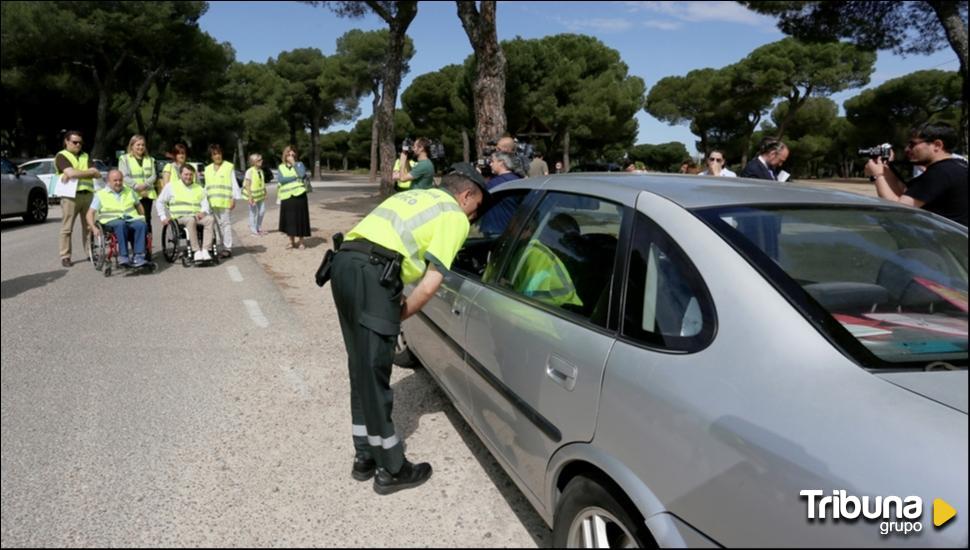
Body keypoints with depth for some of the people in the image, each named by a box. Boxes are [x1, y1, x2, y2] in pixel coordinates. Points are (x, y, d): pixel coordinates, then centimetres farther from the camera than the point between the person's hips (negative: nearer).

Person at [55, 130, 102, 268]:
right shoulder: (61, 156, 2)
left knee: (89, 226, 6)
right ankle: (65, 257, 3)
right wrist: (90, 171, -3)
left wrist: (75, 174, -9)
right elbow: (71, 173, -16)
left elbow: (97, 174, 3)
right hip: (71, 195, -5)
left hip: (88, 193, 5)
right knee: (67, 228, -1)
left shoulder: (85, 156, 18)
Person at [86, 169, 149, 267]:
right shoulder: (100, 194, 12)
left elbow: (139, 206, 33)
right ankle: (123, 257, -43)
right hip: (112, 221, -3)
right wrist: (94, 228, -10)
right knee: (121, 224, -40)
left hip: (132, 220, 3)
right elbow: (90, 213, 6)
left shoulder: (129, 191, 23)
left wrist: (142, 218, 16)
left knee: (142, 225, -33)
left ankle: (138, 257, -40)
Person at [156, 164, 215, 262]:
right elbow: (160, 202, 17)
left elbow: (205, 204, 14)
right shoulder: (171, 186, 15)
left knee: (210, 219, -31)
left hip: (197, 217, 3)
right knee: (191, 220, -39)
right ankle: (197, 251, -41)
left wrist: (203, 212, -9)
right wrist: (163, 217, 4)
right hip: (180, 217, -3)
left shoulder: (199, 188, 23)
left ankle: (205, 250, -38)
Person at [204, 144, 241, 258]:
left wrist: (234, 198, -9)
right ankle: (224, 247, 12)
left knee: (226, 224, -7)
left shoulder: (229, 167, 0)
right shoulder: (208, 169, 16)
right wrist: (205, 198, 14)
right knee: (218, 225, 7)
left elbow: (234, 184, -3)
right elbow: (207, 186, 20)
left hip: (225, 201, -5)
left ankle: (228, 248, -5)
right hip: (213, 202, 6)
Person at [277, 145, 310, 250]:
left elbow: (302, 174, -17)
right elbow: (281, 180, -7)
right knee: (288, 219, 6)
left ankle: (301, 242, 10)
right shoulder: (281, 167, 10)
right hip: (286, 197, 3)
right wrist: (295, 177, -12)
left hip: (299, 195, -3)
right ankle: (291, 241, 19)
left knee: (300, 218, 0)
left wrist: (294, 163, -13)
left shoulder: (299, 164, 4)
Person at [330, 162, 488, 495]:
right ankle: (392, 470, 16)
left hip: (345, 262, 9)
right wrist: (400, 315, 9)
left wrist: (395, 299, 17)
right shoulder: (455, 216, 6)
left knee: (361, 369, 18)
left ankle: (365, 457, 30)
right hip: (372, 273, -9)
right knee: (374, 374, 1)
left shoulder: (414, 196, 30)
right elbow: (430, 285, -5)